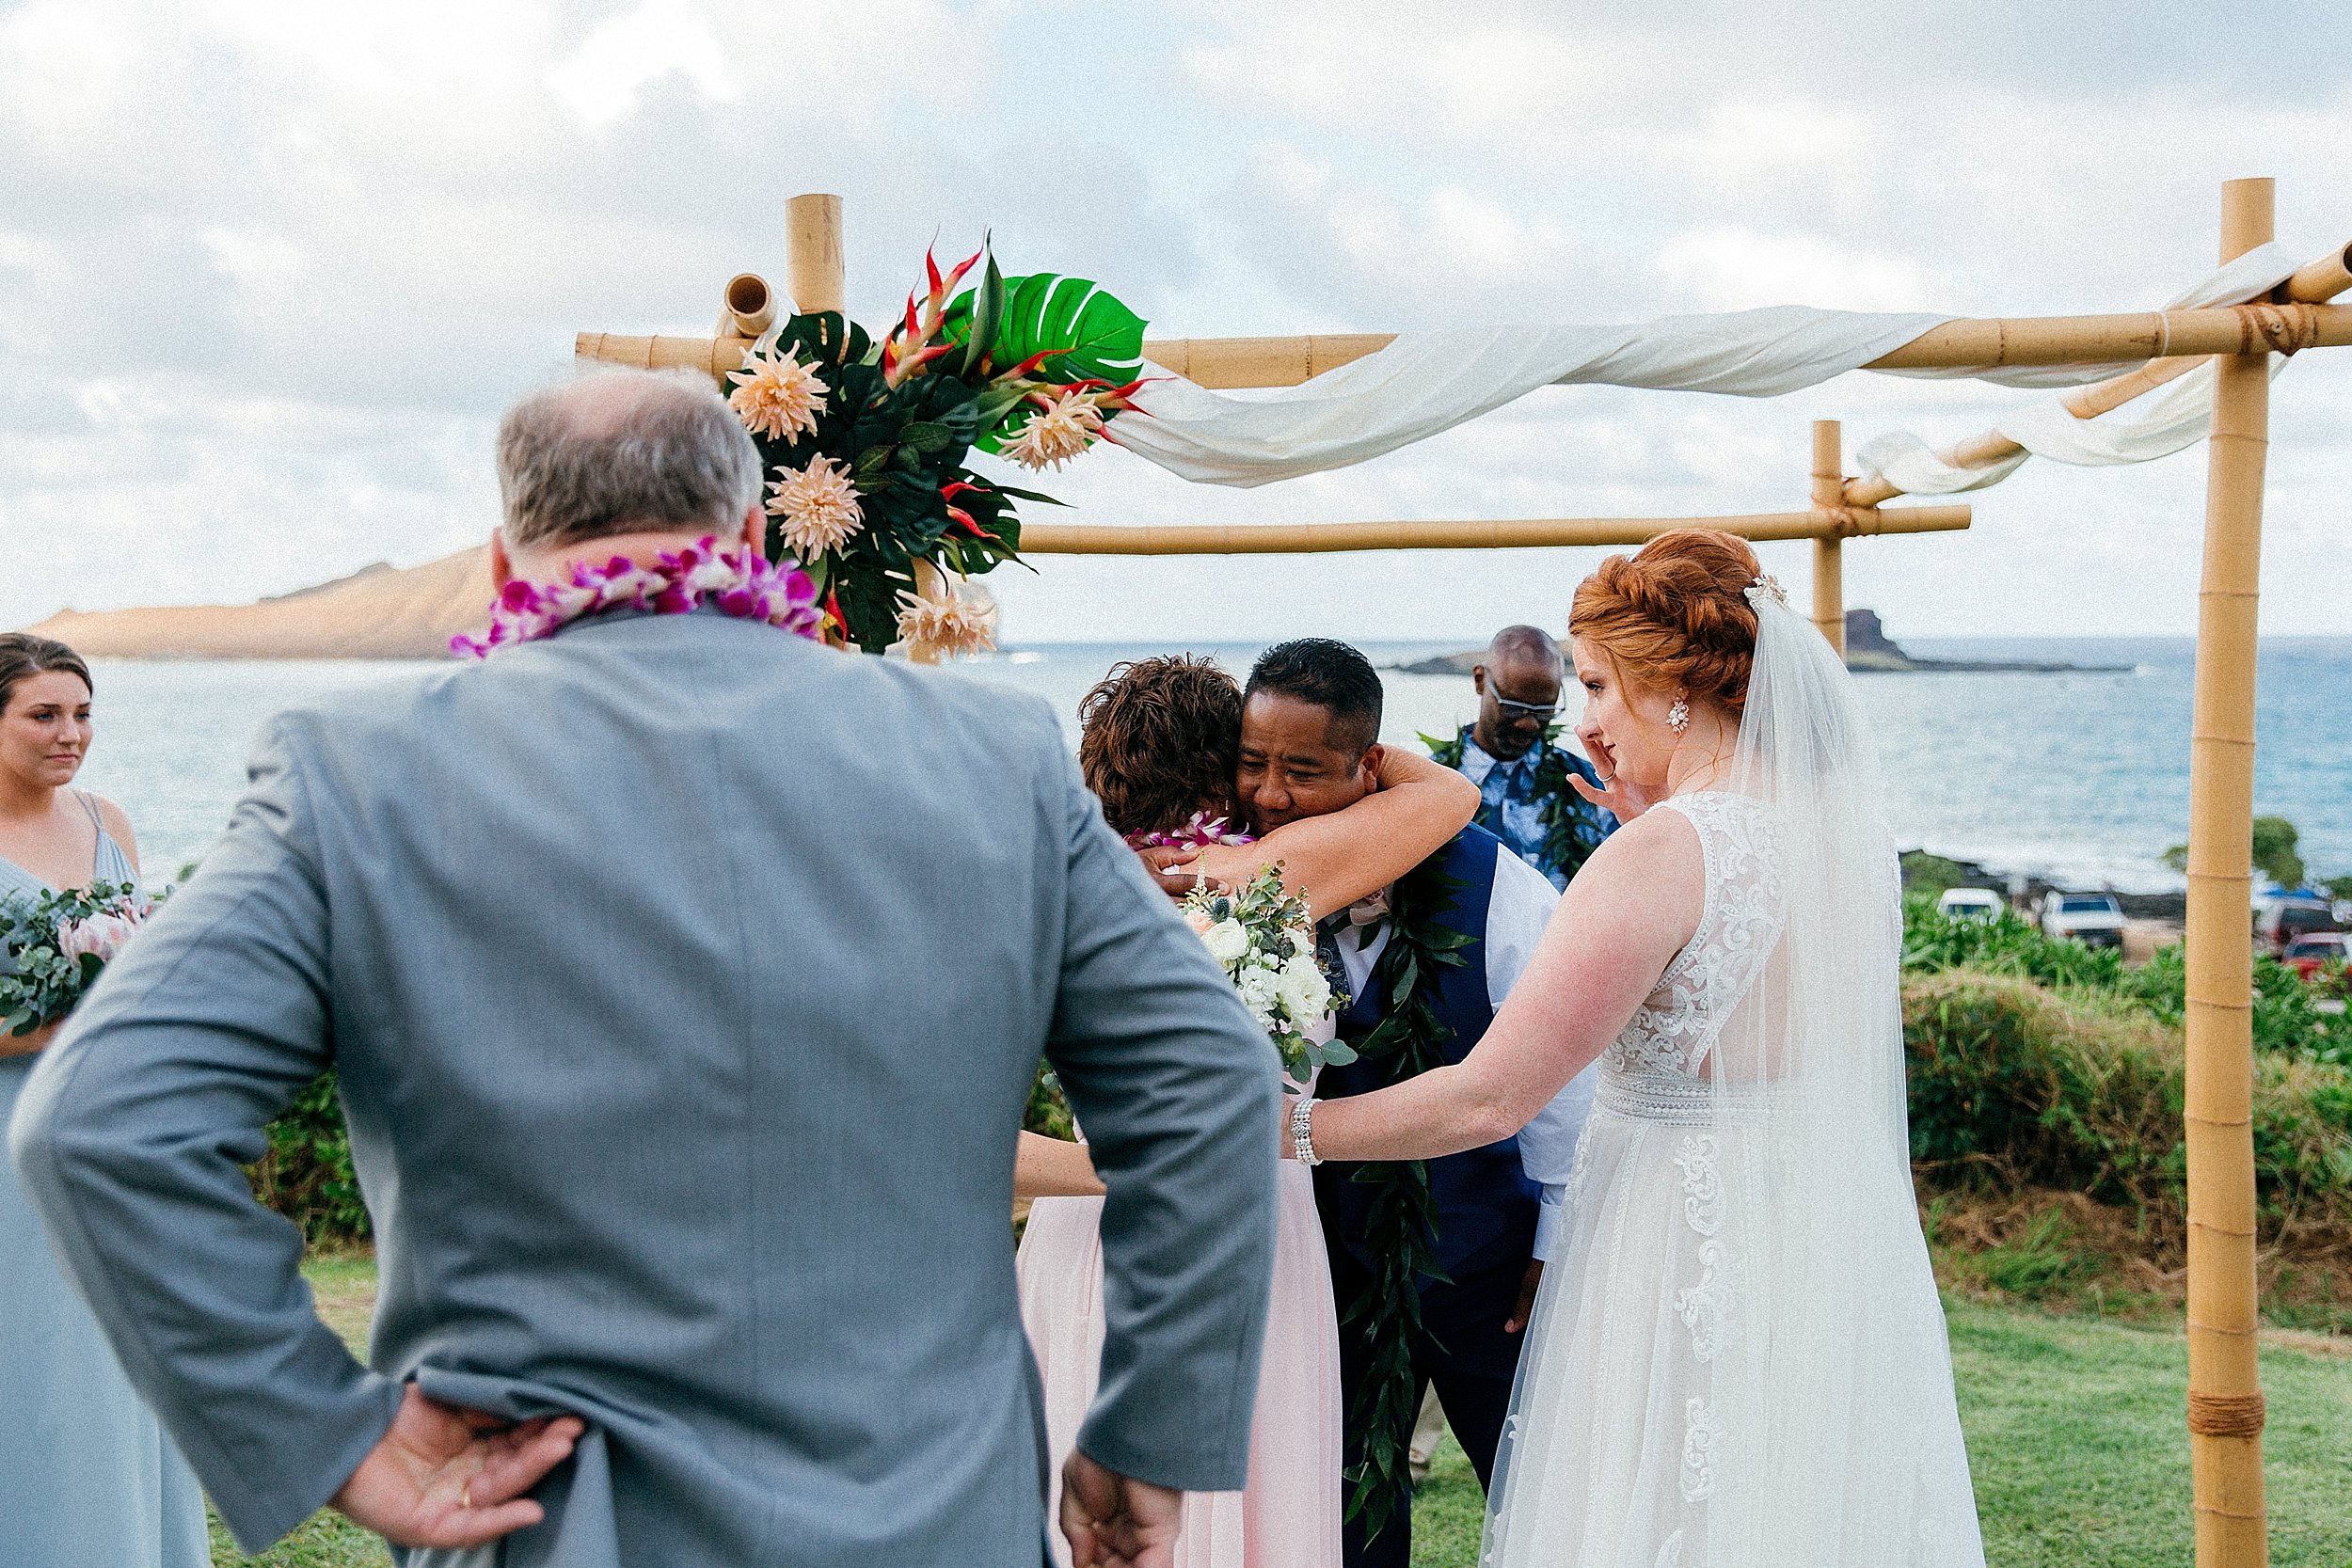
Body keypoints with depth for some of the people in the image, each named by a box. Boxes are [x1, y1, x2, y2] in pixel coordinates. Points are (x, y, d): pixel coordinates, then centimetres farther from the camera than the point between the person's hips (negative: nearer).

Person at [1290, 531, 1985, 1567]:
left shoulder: (1664, 852, -21)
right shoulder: (1853, 829, 1)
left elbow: (1488, 1098, -21)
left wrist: (1281, 1129, -12)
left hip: (1689, 1249, -7)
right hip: (1840, 1246, 7)